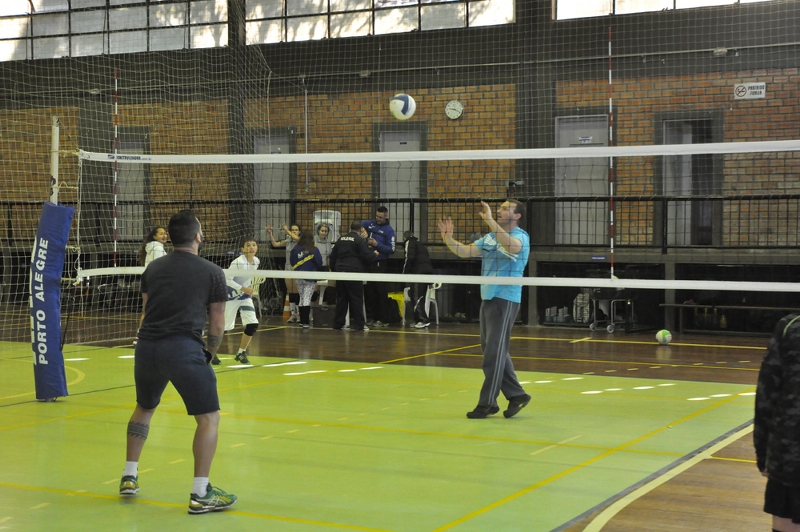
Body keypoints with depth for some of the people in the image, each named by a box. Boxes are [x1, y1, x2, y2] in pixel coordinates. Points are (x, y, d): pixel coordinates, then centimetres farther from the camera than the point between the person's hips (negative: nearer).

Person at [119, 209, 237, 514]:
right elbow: (217, 323, 7)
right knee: (209, 418, 3)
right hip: (184, 349, -5)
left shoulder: (153, 269, 16)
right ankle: (201, 494, 0)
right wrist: (210, 354, 22)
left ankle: (129, 477, 34)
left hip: (147, 347, 6)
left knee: (144, 409, 28)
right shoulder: (212, 272, 4)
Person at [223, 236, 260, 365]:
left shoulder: (256, 261, -3)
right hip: (231, 296, -6)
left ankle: (241, 353, 13)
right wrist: (243, 288, -25)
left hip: (245, 296, 7)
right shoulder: (238, 262, -25)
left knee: (253, 324, -4)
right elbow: (226, 279, -24)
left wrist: (249, 288, 7)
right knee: (225, 326, -2)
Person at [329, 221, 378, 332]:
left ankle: (338, 323, 10)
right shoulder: (360, 240, -7)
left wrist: (334, 269, 26)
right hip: (354, 271, -6)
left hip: (340, 270, 6)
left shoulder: (341, 239, 14)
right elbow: (366, 256, -11)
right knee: (357, 299, -1)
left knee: (341, 298, 10)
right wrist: (375, 254, 9)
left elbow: (333, 256, 18)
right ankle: (358, 324, -2)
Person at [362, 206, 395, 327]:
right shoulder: (370, 224, 8)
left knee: (381, 292, -5)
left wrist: (377, 244, -18)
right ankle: (374, 317, 15)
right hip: (369, 262, 5)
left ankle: (384, 320, -1)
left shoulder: (389, 230, -4)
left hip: (381, 264, -5)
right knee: (370, 292, 8)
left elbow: (391, 249, -9)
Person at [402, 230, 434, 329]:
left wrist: (405, 272, -3)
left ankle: (424, 320, -18)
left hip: (419, 272, -8)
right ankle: (418, 320, 12)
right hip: (428, 270, 8)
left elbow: (410, 258, -12)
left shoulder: (409, 243, 5)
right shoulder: (420, 244, 30)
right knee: (420, 297, 12)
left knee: (416, 297, -9)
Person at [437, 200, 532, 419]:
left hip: (505, 300, -8)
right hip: (487, 298, 8)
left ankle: (487, 403, 1)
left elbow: (512, 245, -31)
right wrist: (448, 239, -10)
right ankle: (516, 394, 21)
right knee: (495, 352, 12)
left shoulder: (521, 236, -8)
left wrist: (490, 221, -36)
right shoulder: (489, 237, 14)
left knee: (494, 353, -5)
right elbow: (464, 251, 7)